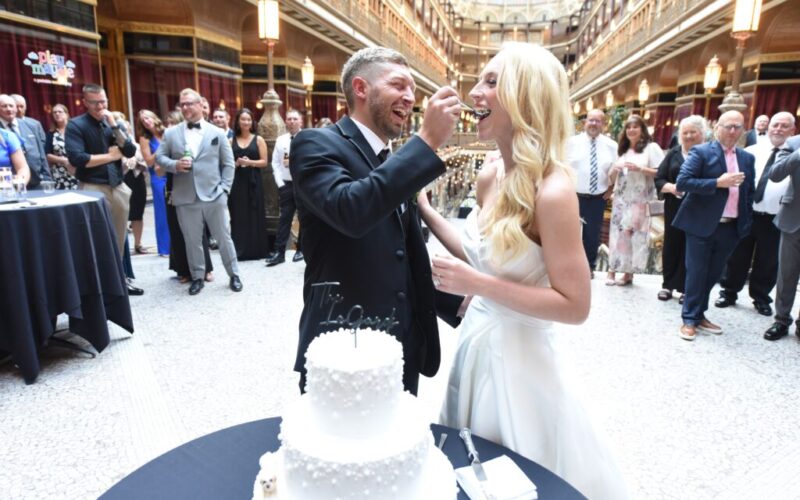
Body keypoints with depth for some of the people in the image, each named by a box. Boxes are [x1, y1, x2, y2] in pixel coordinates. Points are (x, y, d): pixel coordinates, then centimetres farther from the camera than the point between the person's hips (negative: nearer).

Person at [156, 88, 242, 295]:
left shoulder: (217, 133, 6)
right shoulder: (171, 133, 8)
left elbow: (228, 164, 6)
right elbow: (159, 157, 9)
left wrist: (224, 189, -4)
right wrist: (175, 165, -12)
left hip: (214, 196, -1)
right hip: (186, 198, 1)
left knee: (224, 238, 6)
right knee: (192, 241, 8)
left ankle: (234, 275, 20)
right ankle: (197, 277, 23)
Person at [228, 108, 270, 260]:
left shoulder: (259, 140, 5)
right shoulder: (231, 140, 8)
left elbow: (264, 162, 0)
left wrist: (249, 162, -15)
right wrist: (237, 163, -13)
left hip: (253, 181, -1)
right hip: (236, 181, 1)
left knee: (254, 214, 1)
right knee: (238, 215, 2)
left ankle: (256, 249, 10)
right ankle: (239, 250, 8)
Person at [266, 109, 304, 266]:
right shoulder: (280, 140, 6)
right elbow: (275, 163, 5)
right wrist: (280, 183, -3)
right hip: (287, 185, 2)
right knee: (285, 218, 1)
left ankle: (301, 249, 20)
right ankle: (279, 252, 1)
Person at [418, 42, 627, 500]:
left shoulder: (552, 190, -23)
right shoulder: (490, 176, 0)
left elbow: (575, 305, -21)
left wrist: (477, 285, -24)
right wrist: (423, 208, 4)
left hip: (515, 355, -7)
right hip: (475, 342, 7)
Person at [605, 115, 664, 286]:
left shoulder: (651, 148, 2)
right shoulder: (621, 150, 18)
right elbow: (611, 179, 18)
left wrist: (640, 169, -17)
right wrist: (615, 169, -3)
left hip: (639, 201, -4)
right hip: (620, 200, 4)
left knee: (635, 235, -4)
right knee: (617, 233, 0)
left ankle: (629, 273, 4)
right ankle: (612, 270, 3)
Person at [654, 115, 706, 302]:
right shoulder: (673, 153, 8)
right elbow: (658, 180, 5)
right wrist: (671, 187, -13)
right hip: (674, 208, 3)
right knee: (671, 245, 8)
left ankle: (685, 288, 13)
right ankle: (667, 285, 19)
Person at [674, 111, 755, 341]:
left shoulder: (747, 158, 11)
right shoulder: (701, 152, -6)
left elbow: (750, 192, 16)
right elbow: (682, 183, -16)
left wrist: (747, 222, 9)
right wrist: (718, 183, -20)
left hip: (731, 227, 6)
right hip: (702, 225, -5)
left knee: (713, 274, 13)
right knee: (697, 273, 1)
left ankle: (699, 314, 25)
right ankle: (690, 319, 11)